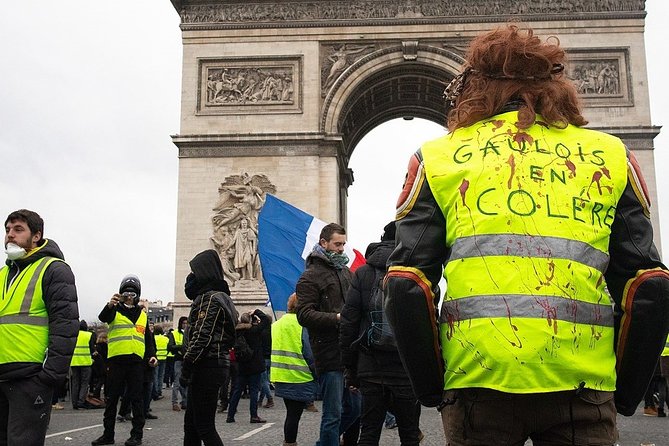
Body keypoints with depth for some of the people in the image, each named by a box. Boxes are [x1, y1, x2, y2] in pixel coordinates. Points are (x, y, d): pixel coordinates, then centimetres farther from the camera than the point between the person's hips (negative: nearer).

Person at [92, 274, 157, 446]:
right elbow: (103, 317, -20)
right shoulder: (115, 310, 4)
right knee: (111, 399, 6)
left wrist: (151, 355, 3)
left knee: (136, 399, 3)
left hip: (136, 361, 2)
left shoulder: (142, 314, 15)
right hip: (115, 361, -2)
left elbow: (147, 338, 19)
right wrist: (109, 306, -42)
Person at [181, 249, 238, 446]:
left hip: (206, 368, -10)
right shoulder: (221, 296, 20)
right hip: (217, 365, 10)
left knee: (204, 426, -8)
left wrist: (186, 368, -18)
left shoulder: (209, 298, -11)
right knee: (191, 422, 16)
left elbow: (202, 337, -19)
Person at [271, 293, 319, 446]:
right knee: (294, 414, 0)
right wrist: (316, 374, -4)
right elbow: (310, 354, -14)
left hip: (280, 377, 7)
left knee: (291, 412, 18)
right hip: (299, 377, -7)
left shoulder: (276, 324, 11)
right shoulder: (302, 324, -13)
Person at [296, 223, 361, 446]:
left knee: (354, 408, 15)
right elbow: (304, 315, -15)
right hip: (329, 354, -8)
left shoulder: (345, 272, 18)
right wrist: (337, 318, -23)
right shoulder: (310, 276, -6)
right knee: (333, 414, -2)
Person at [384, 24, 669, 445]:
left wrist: (432, 389, 8)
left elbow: (406, 288, -1)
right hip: (582, 381, 1)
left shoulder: (438, 157, 7)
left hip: (477, 379, 0)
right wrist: (624, 393, 13)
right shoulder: (609, 154, 10)